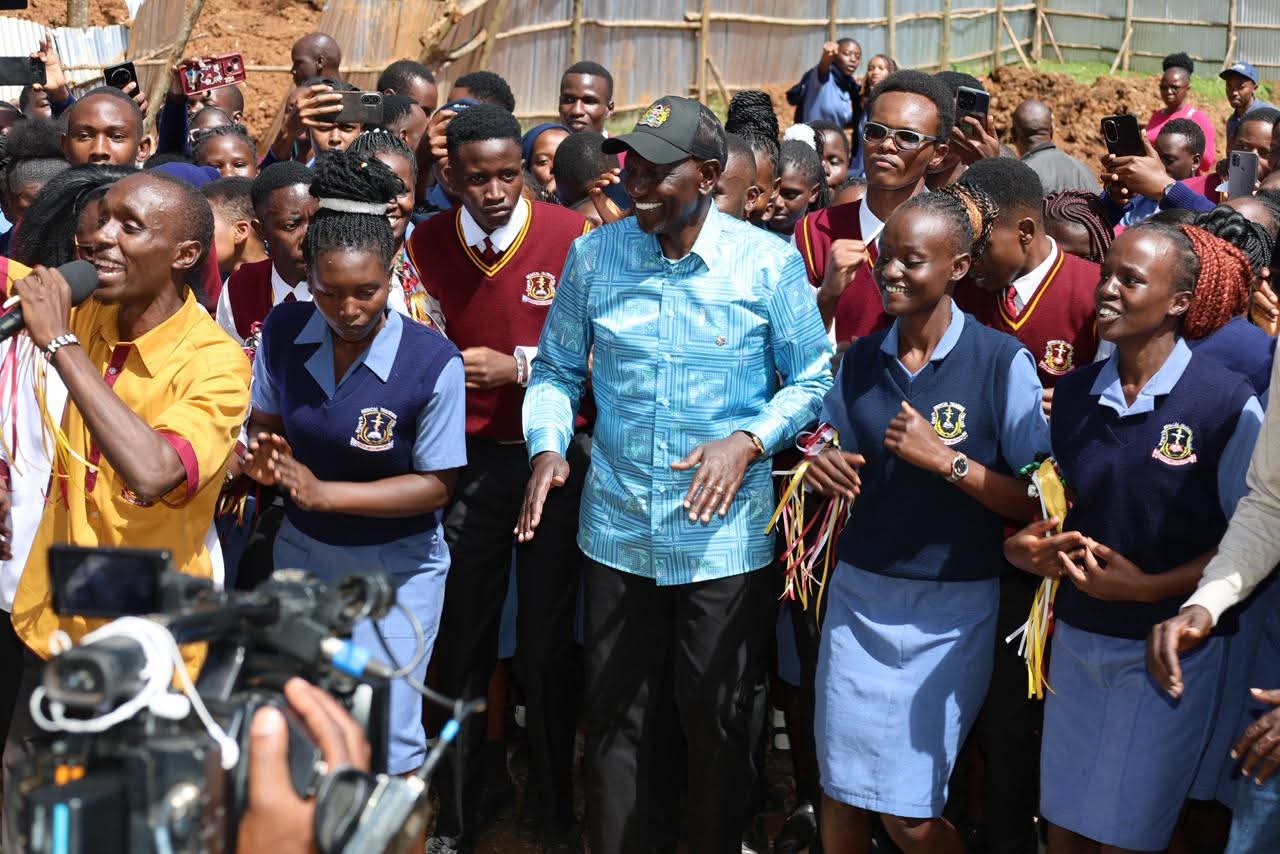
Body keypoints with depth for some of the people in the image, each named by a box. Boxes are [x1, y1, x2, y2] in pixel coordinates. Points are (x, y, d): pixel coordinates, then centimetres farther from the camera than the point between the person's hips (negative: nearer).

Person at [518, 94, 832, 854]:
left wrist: (749, 441, -18)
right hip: (618, 530, 3)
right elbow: (557, 371, 8)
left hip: (728, 536, -2)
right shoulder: (594, 256, 0)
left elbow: (813, 379, -3)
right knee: (616, 717, 15)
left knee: (722, 722, 12)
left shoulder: (770, 263, -9)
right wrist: (548, 444, -10)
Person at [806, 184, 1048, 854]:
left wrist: (947, 460, -22)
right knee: (841, 792, 8)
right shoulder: (860, 358, 4)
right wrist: (821, 467, -7)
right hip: (858, 596, 4)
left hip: (950, 611, -4)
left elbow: (1038, 500, -11)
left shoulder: (1002, 362, -10)